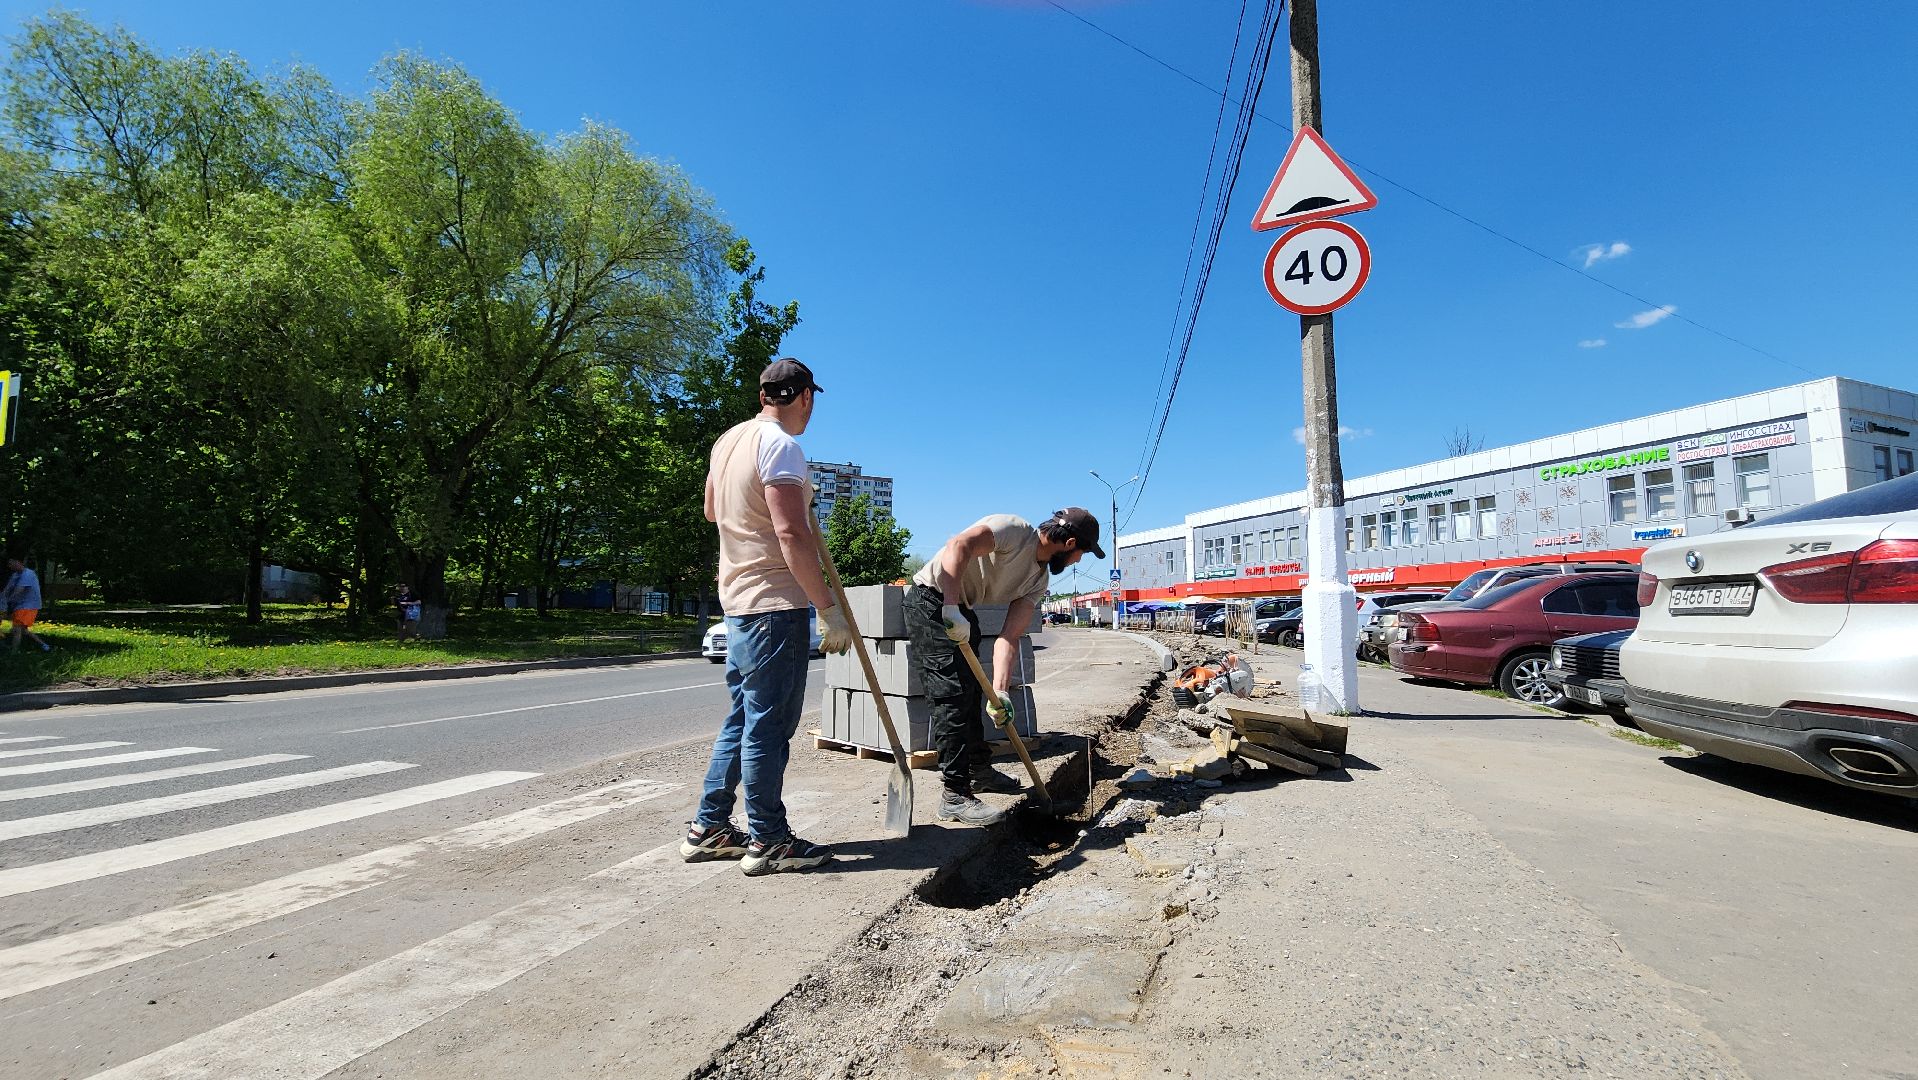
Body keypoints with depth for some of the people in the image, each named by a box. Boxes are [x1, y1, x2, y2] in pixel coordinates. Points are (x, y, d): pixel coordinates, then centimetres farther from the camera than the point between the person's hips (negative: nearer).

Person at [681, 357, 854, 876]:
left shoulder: (729, 439, 13)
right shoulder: (781, 446, -15)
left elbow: (711, 510, 28)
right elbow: (792, 534, -23)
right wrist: (829, 608, -21)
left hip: (738, 599, 9)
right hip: (776, 603, -9)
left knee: (743, 717, 16)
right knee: (769, 723, -2)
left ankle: (708, 827, 23)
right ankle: (767, 840, 8)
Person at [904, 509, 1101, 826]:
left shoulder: (1038, 579, 5)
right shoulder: (1014, 530, -19)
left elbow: (1010, 637, -3)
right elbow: (959, 545, -36)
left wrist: (1000, 691, -14)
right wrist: (951, 607, -43)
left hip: (961, 610, 10)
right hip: (931, 600, -10)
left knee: (971, 692, 19)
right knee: (954, 695, -13)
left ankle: (979, 770, 36)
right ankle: (955, 796, -7)